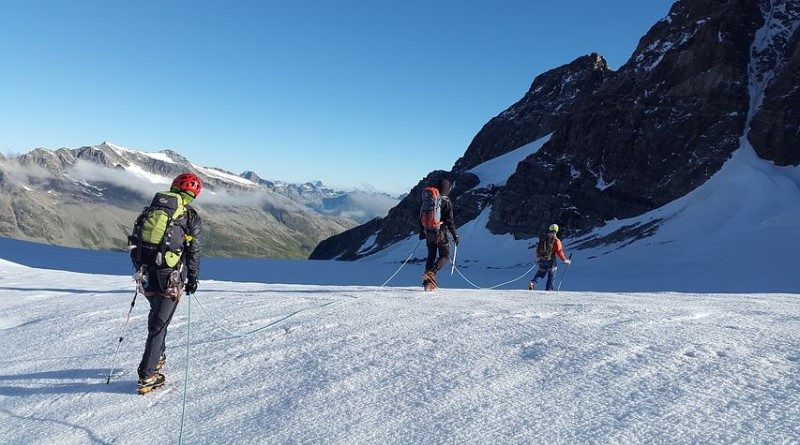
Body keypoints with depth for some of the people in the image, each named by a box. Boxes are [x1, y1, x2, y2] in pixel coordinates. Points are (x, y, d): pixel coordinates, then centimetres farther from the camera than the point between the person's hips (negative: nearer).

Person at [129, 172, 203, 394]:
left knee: (156, 314, 26)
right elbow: (193, 252, -3)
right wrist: (193, 279, 8)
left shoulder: (151, 208, 10)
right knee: (159, 323, 1)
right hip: (170, 278, -5)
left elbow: (136, 241, 14)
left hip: (146, 275, 5)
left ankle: (158, 357, 38)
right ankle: (147, 374, 1)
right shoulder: (190, 216, -5)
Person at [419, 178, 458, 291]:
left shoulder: (426, 199, 9)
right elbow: (449, 220, -10)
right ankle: (431, 273, -18)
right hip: (440, 232, -6)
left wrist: (421, 231, 24)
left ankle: (428, 282, 12)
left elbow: (421, 216, 14)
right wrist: (455, 235, -3)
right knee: (445, 255, 5)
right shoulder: (446, 201, -8)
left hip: (428, 232, 6)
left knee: (431, 256, 16)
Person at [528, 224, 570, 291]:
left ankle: (533, 282, -7)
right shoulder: (556, 241, -10)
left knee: (540, 273, 15)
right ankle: (548, 289, 6)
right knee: (551, 275, 9)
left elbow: (537, 249, 13)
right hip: (551, 261, -4)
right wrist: (565, 260, 1)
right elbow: (559, 252, -11)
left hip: (542, 260, 4)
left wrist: (538, 258, 28)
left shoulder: (542, 238, 6)